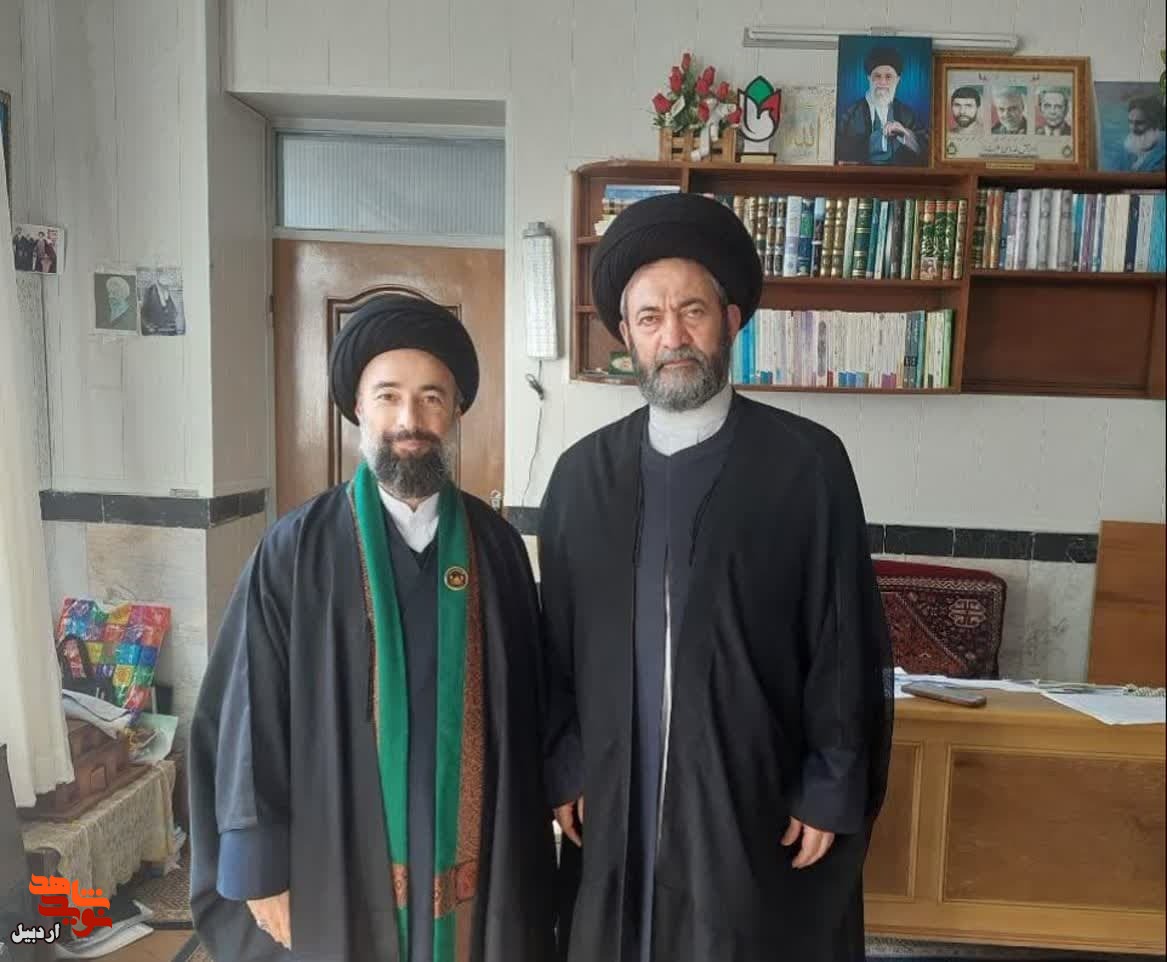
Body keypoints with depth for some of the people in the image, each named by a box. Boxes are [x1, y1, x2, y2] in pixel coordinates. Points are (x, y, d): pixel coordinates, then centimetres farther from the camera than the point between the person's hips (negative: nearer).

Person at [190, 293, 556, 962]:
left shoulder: (498, 545, -4)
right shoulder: (296, 551, -10)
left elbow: (527, 707, 2)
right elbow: (249, 718, -5)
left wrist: (529, 845, 6)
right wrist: (263, 870, -3)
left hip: (476, 858, 2)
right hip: (342, 863, -1)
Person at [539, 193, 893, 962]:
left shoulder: (809, 462, -8)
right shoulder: (582, 472, 0)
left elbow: (847, 646, -6)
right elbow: (556, 642, 5)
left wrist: (832, 793, -6)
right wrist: (562, 771, 5)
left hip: (762, 804, -2)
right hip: (616, 802, 3)